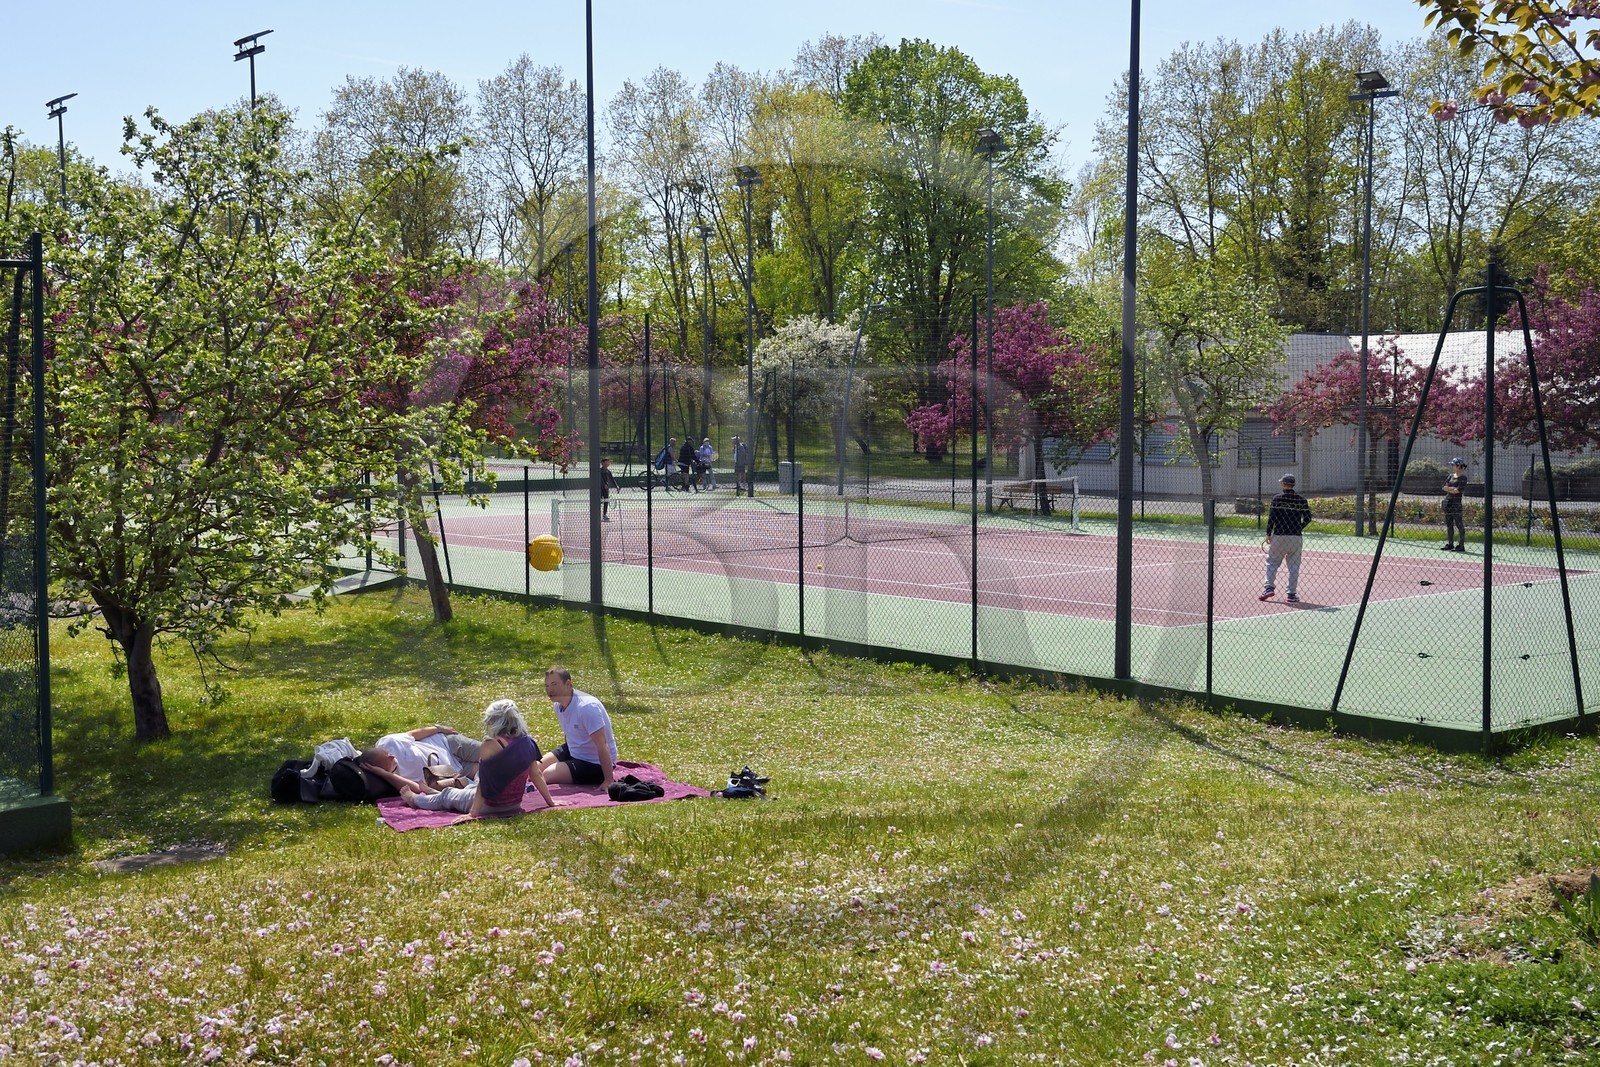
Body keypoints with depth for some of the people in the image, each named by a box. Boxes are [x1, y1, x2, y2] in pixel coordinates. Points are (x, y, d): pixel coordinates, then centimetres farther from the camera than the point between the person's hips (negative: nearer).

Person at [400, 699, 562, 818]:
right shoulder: (527, 742, -7)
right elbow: (536, 775, 0)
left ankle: (415, 799, 50)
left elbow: (484, 784, -23)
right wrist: (551, 802, 9)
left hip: (490, 806, -6)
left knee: (447, 795, 23)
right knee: (471, 787, 34)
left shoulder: (490, 745, -23)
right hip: (515, 805, 6)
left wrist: (472, 814, -19)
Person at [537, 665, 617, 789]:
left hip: (595, 764, -9)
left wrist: (608, 781, -35)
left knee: (548, 775, -22)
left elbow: (602, 746, -33)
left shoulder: (586, 707, -30)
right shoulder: (559, 704, -3)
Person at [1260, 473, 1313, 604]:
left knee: (1272, 562, 9)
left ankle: (1269, 587, -4)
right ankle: (1292, 594, 6)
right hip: (1296, 537, 2)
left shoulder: (1277, 498, -4)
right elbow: (1308, 518, 2)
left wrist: (1268, 534, 3)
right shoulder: (1301, 500, 3)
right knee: (1294, 567, 7)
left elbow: (1271, 518, -6)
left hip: (1279, 536, -2)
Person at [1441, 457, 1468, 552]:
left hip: (1457, 503, -8)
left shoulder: (1462, 478, -7)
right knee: (1449, 524, 10)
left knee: (1459, 524, -6)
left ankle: (1461, 545, -4)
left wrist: (1449, 488, -1)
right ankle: (1450, 543, 17)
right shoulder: (1451, 476, 14)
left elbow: (1458, 490, -15)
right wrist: (1454, 488, -8)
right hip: (1448, 501, 8)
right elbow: (1444, 487, 6)